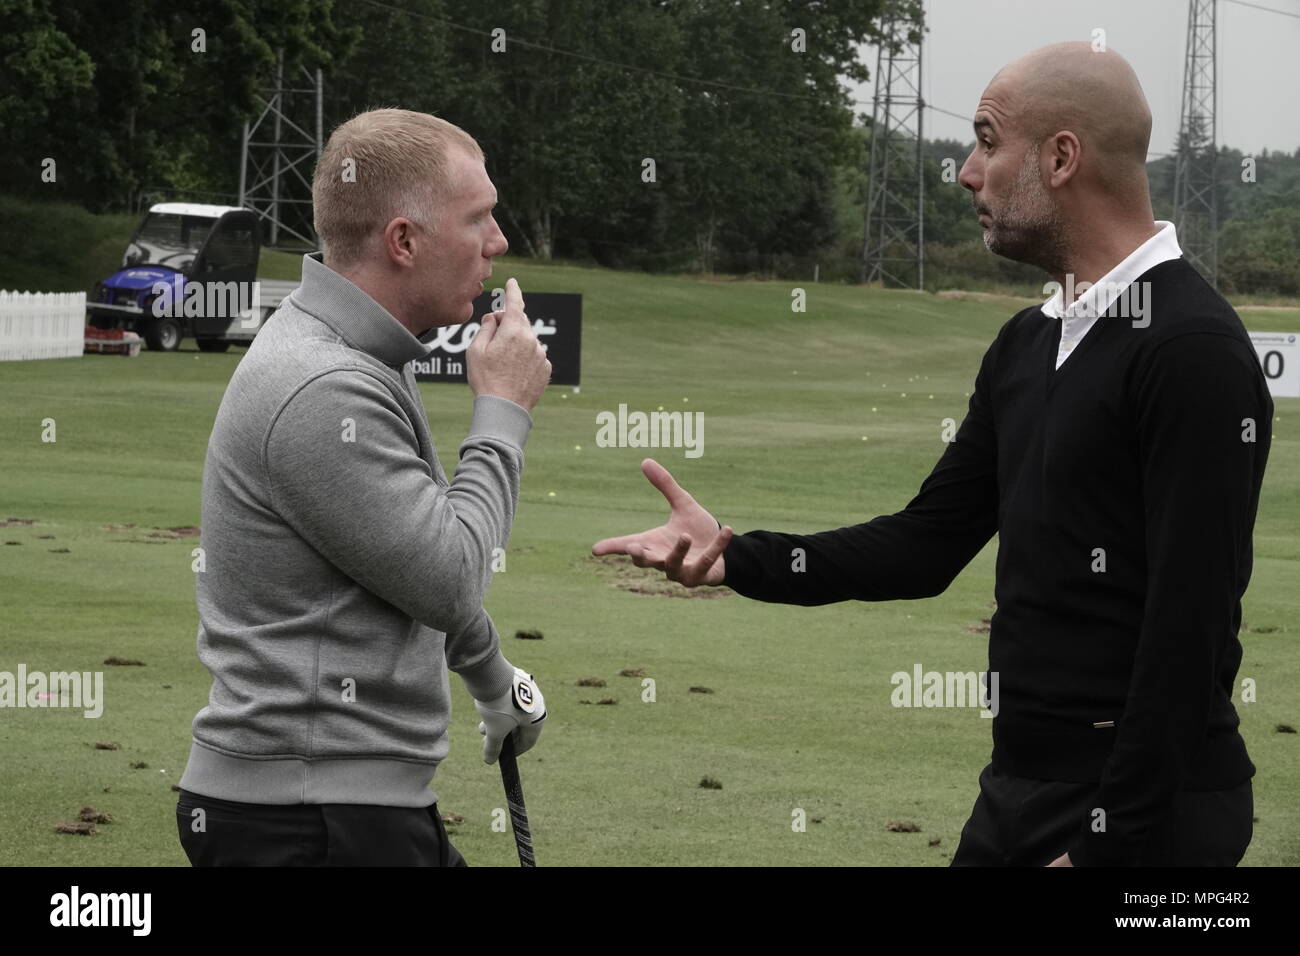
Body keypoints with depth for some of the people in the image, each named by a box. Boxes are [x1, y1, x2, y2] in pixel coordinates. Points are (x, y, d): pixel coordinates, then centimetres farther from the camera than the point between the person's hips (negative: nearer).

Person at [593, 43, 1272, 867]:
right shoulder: (1028, 344, 12)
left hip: (1142, 811, -9)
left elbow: (1193, 626, -21)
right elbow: (928, 545, 15)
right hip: (1017, 790, 9)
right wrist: (738, 557, 3)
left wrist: (1111, 841, -21)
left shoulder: (1193, 351, -17)